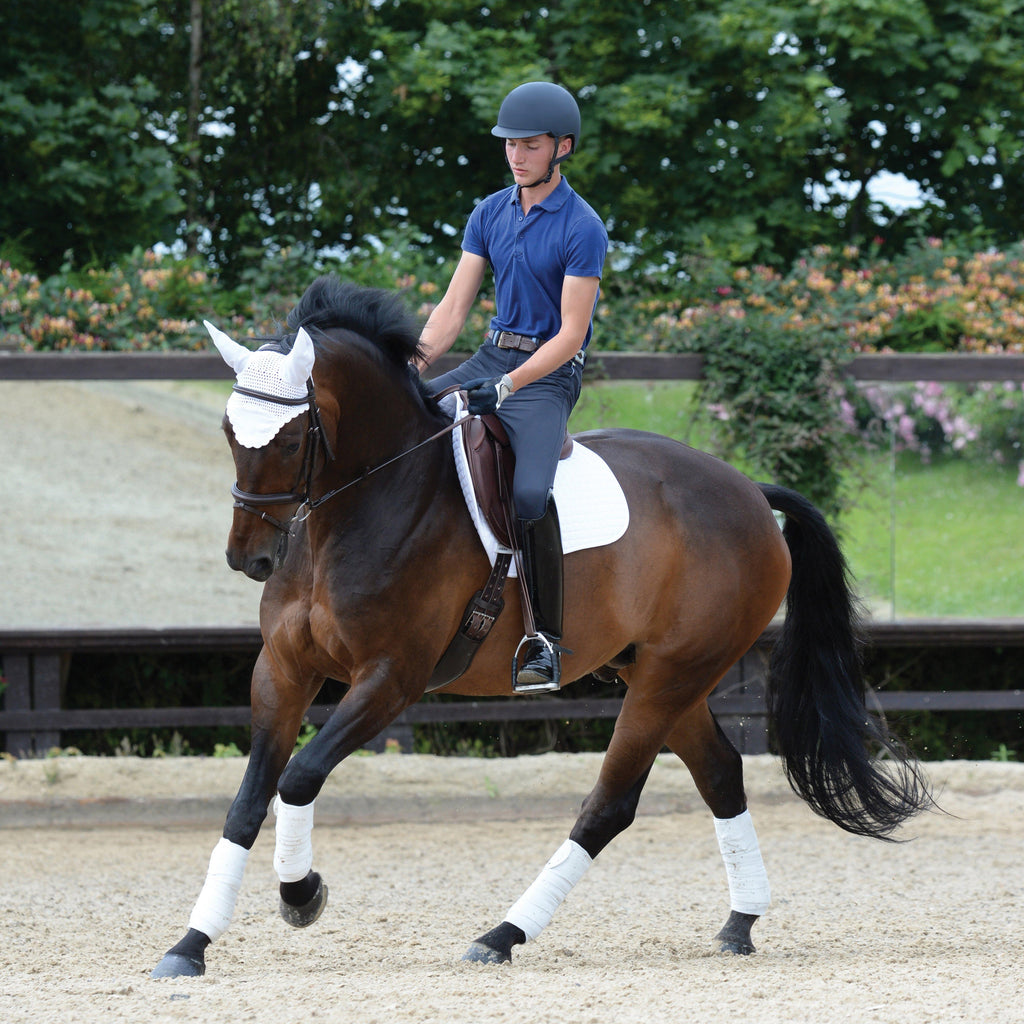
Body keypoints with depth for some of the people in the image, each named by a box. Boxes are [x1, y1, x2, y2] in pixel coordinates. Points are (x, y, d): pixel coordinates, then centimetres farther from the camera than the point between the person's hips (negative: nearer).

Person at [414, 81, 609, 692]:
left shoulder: (582, 229, -12)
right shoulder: (490, 214, 8)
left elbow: (570, 335, -15)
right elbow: (453, 309, 7)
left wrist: (506, 388, -24)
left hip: (549, 373, -7)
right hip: (491, 358, 7)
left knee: (530, 495, -29)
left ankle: (548, 641, -18)